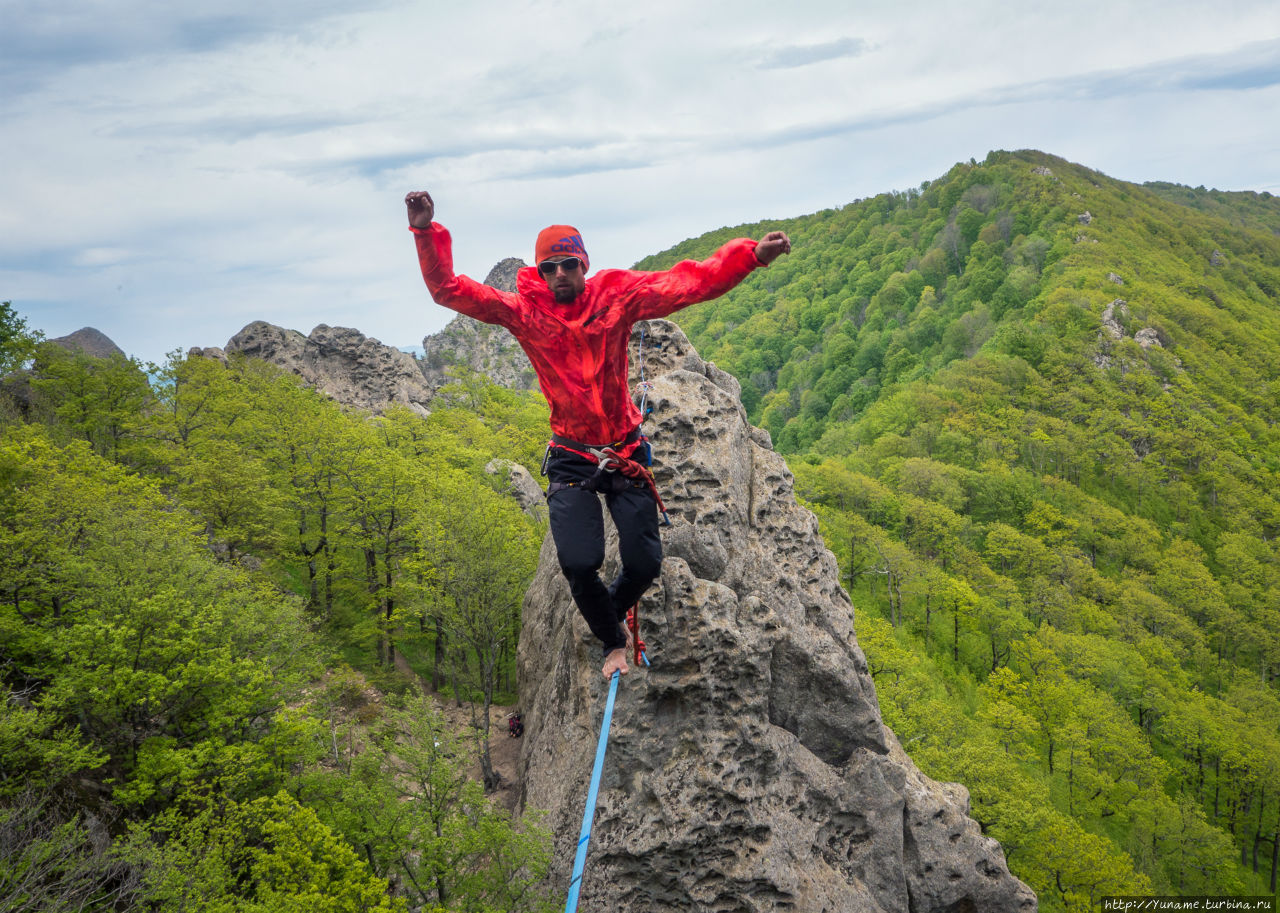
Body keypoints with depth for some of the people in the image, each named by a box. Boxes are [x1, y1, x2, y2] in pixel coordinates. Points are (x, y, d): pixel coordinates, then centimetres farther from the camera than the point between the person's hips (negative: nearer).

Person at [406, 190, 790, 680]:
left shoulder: (616, 296, -8)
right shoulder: (523, 310, -7)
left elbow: (690, 283, -16)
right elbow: (449, 289, -10)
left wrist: (752, 254, -29)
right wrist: (427, 231, -23)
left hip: (624, 451, 1)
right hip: (570, 459, 0)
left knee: (645, 563, 0)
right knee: (578, 564, -12)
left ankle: (614, 610, 38)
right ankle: (613, 640, 20)